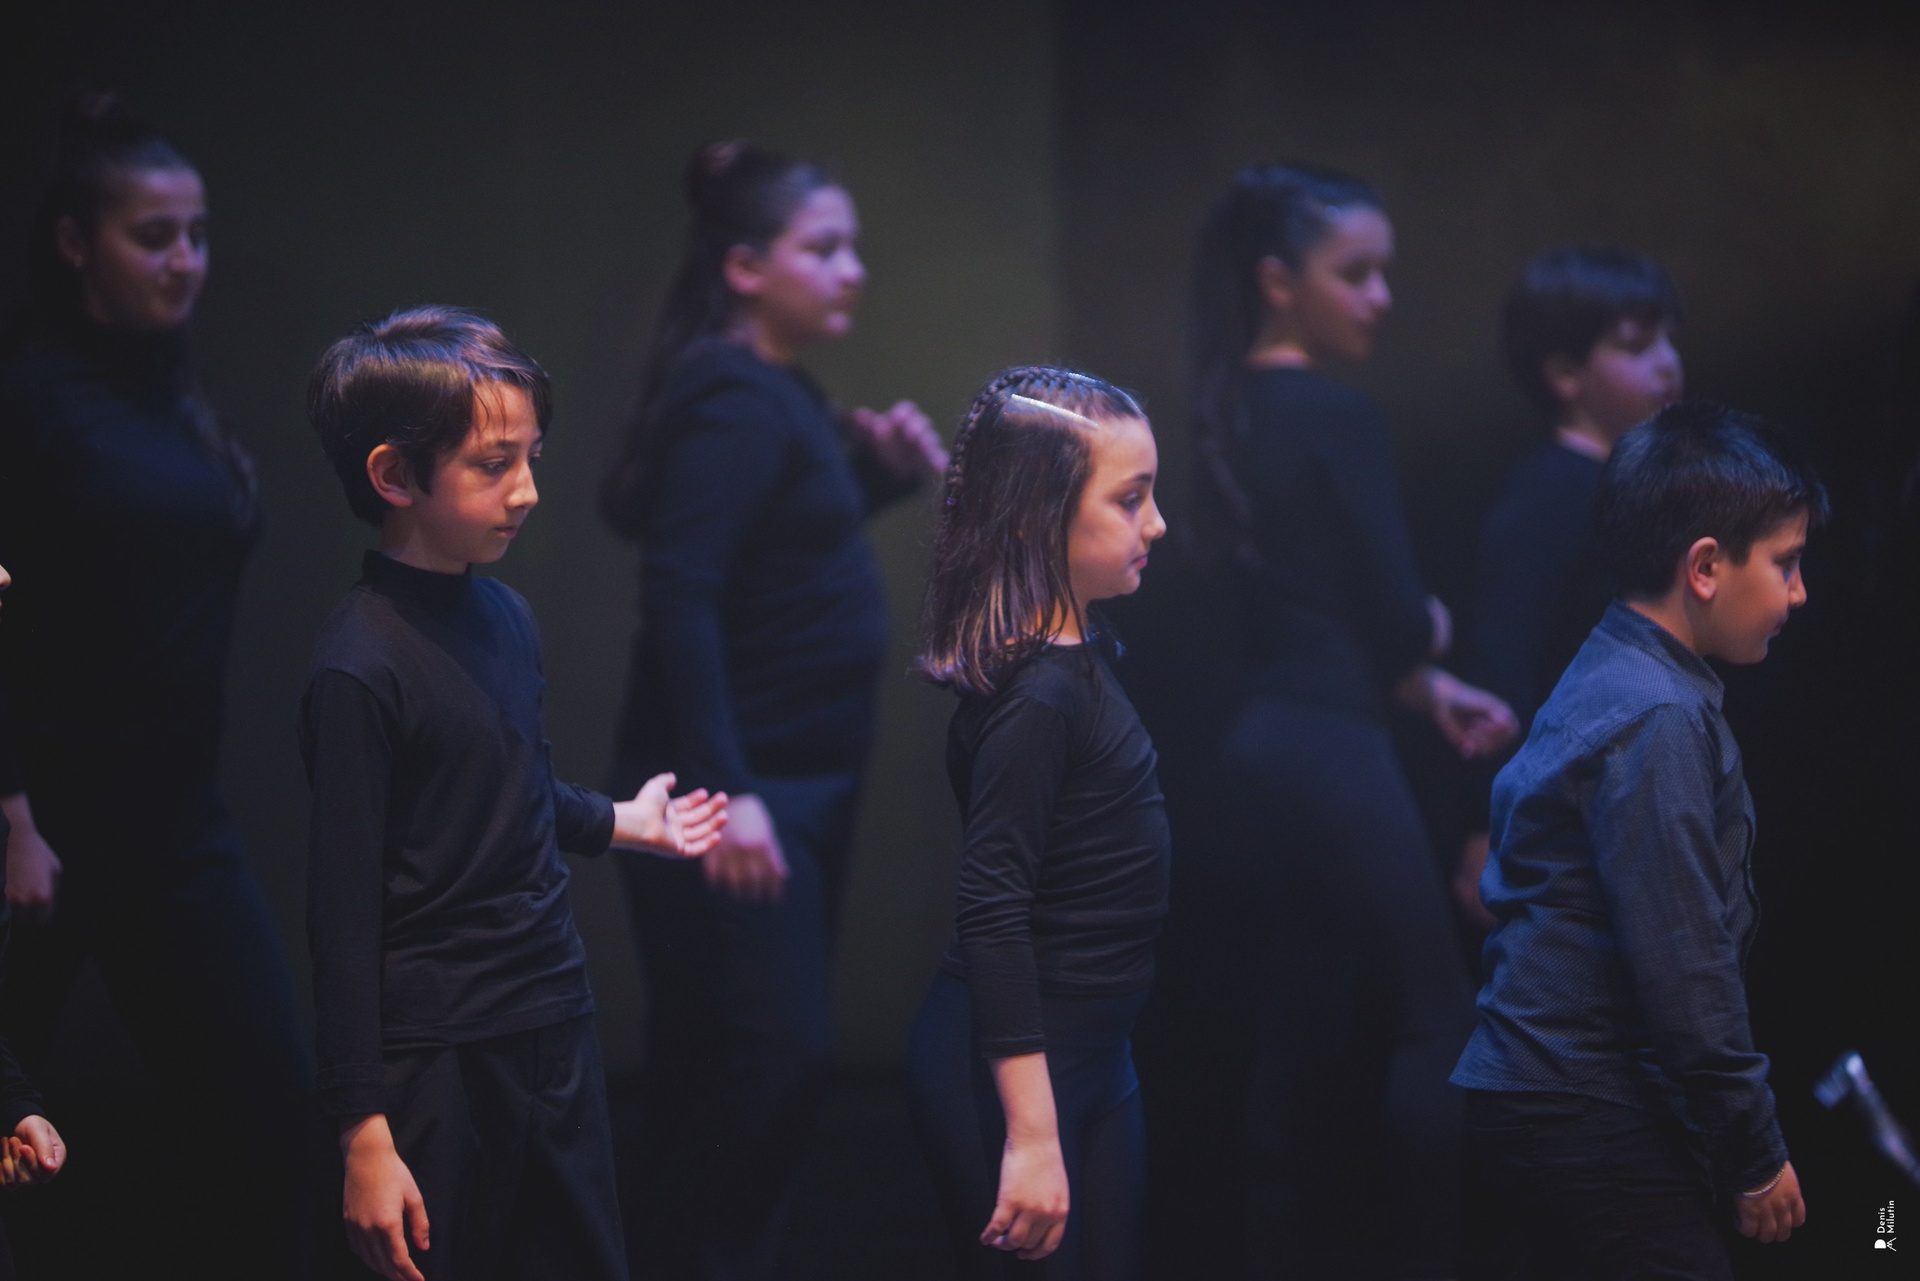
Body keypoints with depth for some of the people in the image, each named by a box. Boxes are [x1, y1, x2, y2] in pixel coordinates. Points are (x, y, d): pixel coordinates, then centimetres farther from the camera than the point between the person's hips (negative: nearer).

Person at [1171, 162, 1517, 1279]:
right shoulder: (1338, 417, -12)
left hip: (1246, 748, 8)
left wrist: (1432, 692, 14)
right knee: (1435, 1017, 0)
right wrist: (1438, 629, 13)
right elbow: (1401, 623, -10)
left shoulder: (1229, 415, 13)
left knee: (1284, 1037, 11)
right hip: (1329, 757, -8)